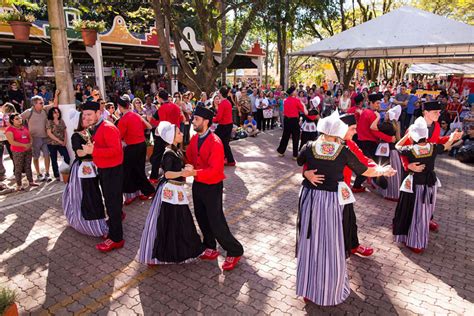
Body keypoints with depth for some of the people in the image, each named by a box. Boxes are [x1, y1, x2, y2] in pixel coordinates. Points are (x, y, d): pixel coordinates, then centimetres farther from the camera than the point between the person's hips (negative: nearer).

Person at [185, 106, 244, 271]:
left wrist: (194, 172, -40)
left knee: (216, 222, 0)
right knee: (202, 219, 19)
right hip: (197, 185, 8)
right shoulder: (194, 138, 1)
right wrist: (188, 168, -9)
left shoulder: (215, 142, -23)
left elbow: (214, 170, -29)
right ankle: (210, 248, 40)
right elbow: (189, 157, 11)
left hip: (212, 187, -7)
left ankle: (234, 251, 20)